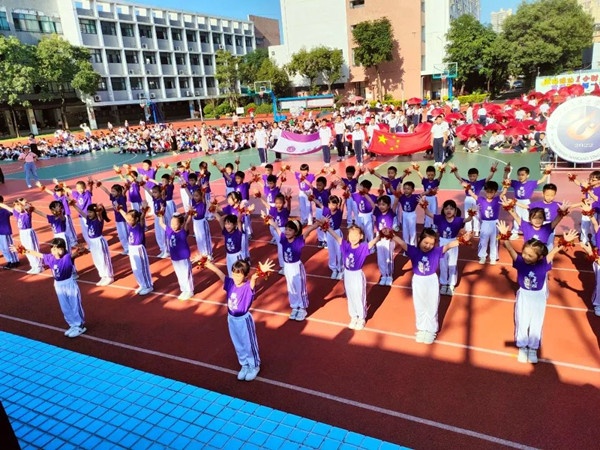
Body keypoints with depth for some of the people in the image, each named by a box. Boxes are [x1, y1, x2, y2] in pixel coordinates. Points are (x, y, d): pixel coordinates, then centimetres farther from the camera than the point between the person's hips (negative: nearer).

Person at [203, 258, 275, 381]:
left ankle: (254, 366, 36)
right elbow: (219, 272, -8)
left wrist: (260, 273, -66)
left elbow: (253, 279, -45)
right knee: (238, 345, 21)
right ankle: (244, 365, 43)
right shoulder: (230, 283, -9)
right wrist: (208, 263, -11)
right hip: (232, 319, 5)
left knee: (249, 344, 14)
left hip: (244, 319, -5)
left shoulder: (248, 286, -24)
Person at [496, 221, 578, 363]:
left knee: (536, 324, 15)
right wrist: (504, 236, -41)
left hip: (539, 297, 0)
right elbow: (510, 248, -28)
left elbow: (555, 250, -25)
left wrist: (565, 242, -39)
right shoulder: (520, 261, -20)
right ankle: (522, 347, 32)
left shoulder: (543, 264, -19)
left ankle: (533, 349, 33)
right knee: (522, 323, 13)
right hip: (523, 296, 0)